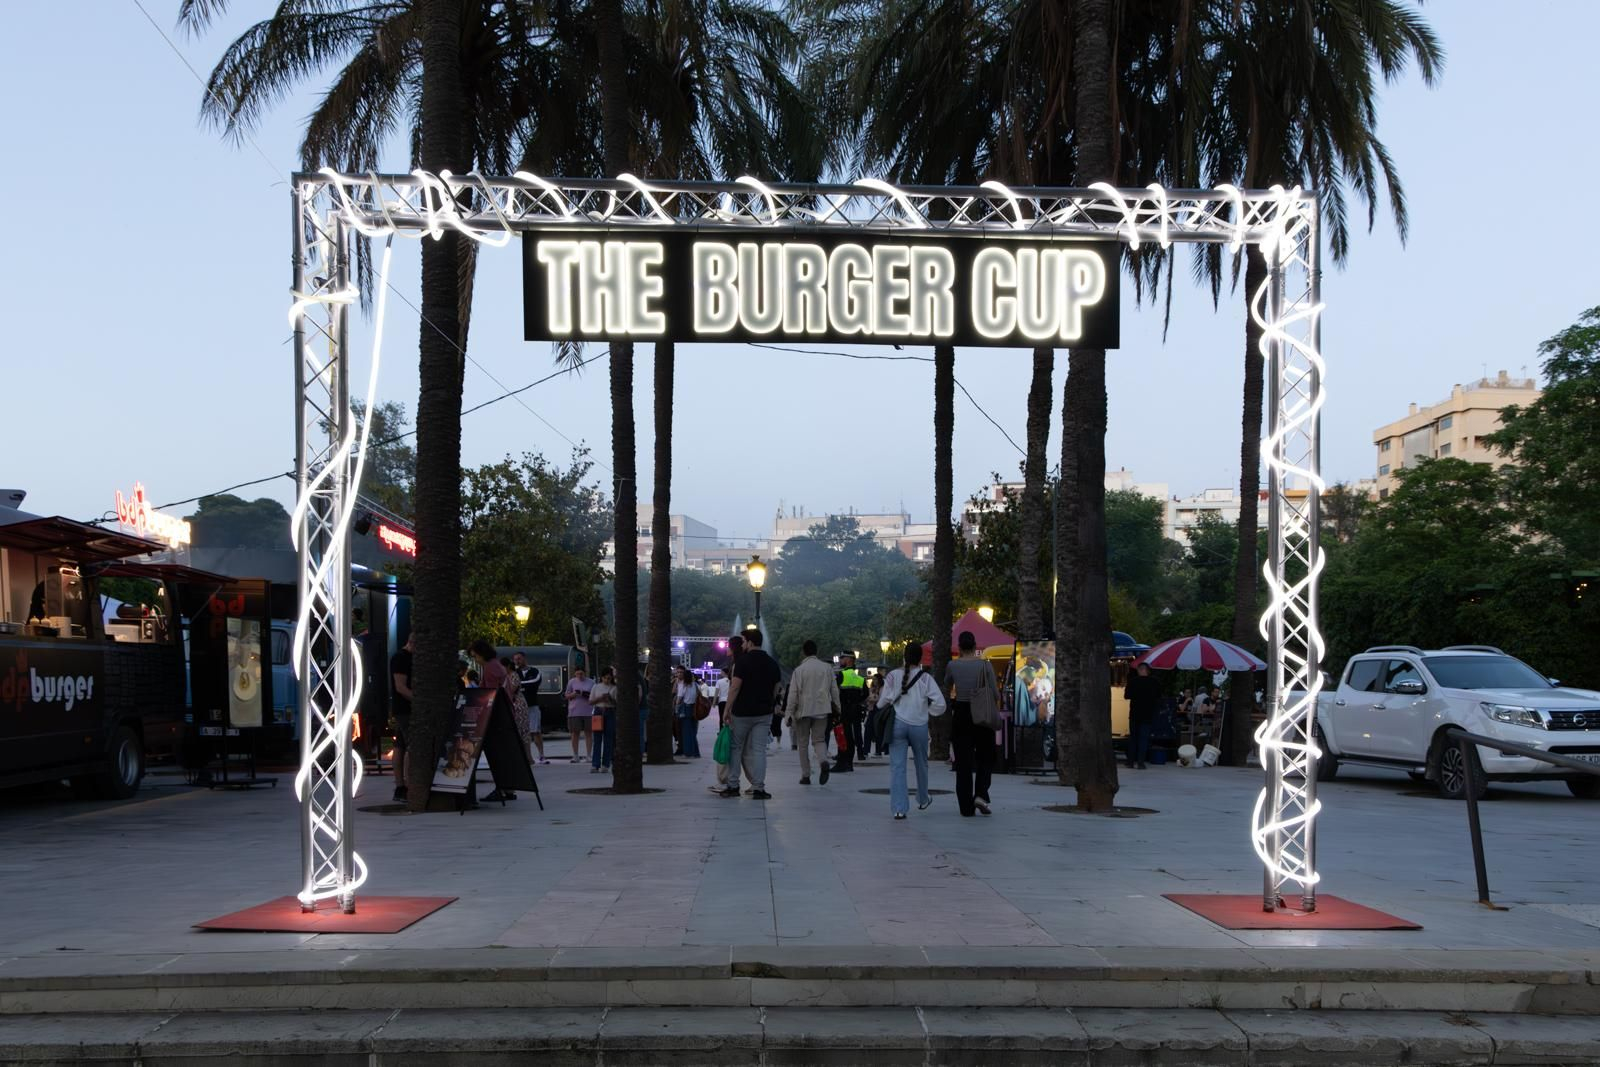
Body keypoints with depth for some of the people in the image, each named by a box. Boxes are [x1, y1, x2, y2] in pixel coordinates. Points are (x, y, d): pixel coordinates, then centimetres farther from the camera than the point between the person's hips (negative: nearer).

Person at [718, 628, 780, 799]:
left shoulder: (743, 661, -10)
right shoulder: (772, 663, 8)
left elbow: (735, 688, -14)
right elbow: (775, 690, 12)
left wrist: (727, 709, -8)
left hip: (742, 712, -4)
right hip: (764, 713, 4)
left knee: (735, 748, 8)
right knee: (758, 750, 4)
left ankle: (733, 786, 9)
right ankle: (758, 788, -2)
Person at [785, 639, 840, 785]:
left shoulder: (799, 670, -8)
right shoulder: (826, 668, 3)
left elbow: (793, 694, -9)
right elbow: (834, 690, 8)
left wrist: (789, 714, -5)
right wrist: (836, 709, 18)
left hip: (803, 711, -2)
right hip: (822, 710, 3)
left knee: (803, 743, 9)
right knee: (819, 740, 10)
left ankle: (805, 775, 10)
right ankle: (823, 761, -20)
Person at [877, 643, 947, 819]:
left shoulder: (893, 676, -1)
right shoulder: (926, 678, -3)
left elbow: (883, 702, -2)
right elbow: (940, 704, -8)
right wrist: (927, 710, 11)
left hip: (898, 724, 0)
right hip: (919, 725, 0)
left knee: (897, 766, -2)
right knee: (921, 763, 21)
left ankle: (898, 808, -13)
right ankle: (923, 800, 41)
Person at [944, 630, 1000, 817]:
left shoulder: (952, 665, -3)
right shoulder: (985, 665, -7)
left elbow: (947, 686, 18)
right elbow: (995, 694, -6)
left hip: (960, 715, 1)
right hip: (982, 716, -1)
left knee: (963, 761, 6)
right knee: (985, 758, 14)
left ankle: (966, 807, 5)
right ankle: (981, 795, -6)